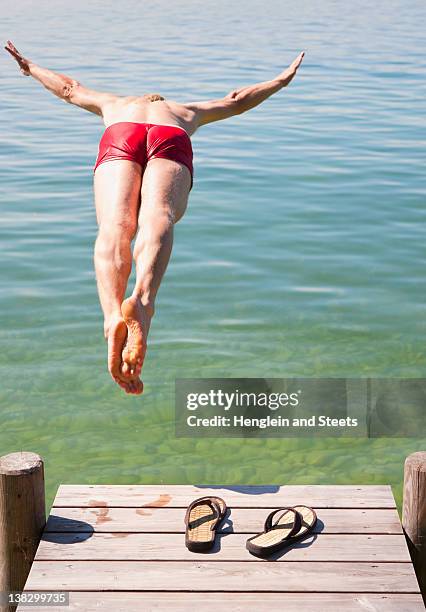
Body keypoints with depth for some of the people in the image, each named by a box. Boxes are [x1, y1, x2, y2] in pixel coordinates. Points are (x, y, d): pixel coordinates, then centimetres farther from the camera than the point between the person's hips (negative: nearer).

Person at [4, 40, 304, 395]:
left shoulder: (116, 105, 48)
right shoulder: (186, 111, 47)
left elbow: (68, 88, 61)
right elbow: (237, 101, 54)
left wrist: (30, 68, 79)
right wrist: (283, 80, 70)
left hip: (119, 139, 0)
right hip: (172, 142, 0)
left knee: (115, 226, -23)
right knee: (157, 220, -26)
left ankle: (113, 314, -52)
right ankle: (142, 301, -57)